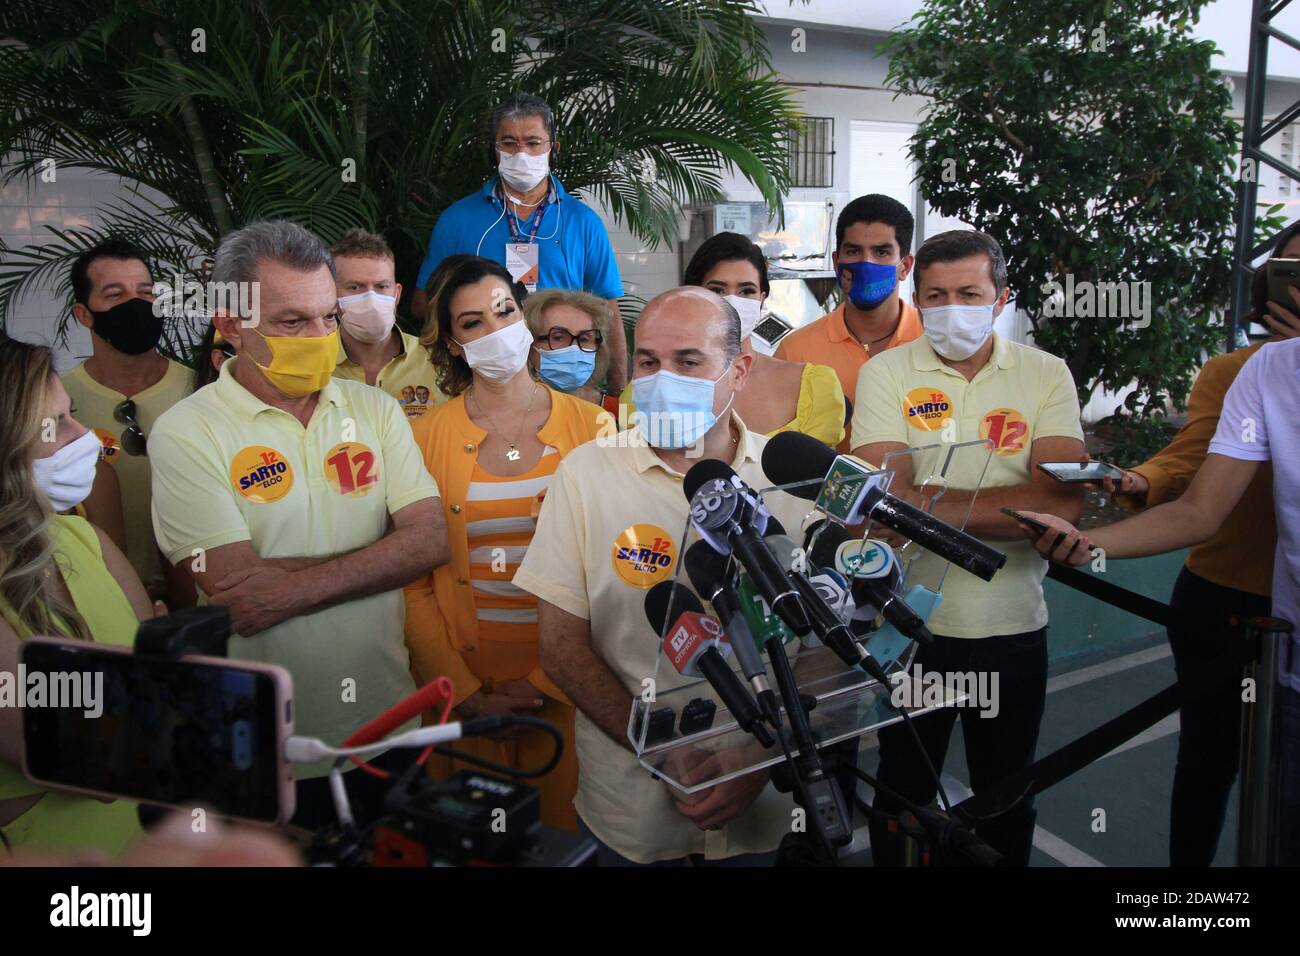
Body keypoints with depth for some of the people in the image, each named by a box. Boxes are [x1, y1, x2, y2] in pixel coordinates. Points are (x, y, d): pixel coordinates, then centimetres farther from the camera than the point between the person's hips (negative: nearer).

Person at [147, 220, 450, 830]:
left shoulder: (375, 410, 1)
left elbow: (430, 541, -10)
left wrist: (294, 589, -19)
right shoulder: (186, 432, -10)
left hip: (387, 720, 4)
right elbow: (233, 586, -20)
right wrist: (375, 558, -13)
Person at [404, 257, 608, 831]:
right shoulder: (427, 437, 0)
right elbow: (412, 582, -2)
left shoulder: (590, 427, -1)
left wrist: (547, 680, -8)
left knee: (566, 827, 12)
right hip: (463, 690, 1)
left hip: (565, 683, 0)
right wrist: (466, 692, -8)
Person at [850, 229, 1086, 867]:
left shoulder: (1047, 375, -3)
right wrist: (1013, 504, -24)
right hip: (912, 628, -1)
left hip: (1014, 630, 1)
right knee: (902, 799, 19)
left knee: (1007, 803, 22)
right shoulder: (885, 373, -6)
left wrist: (928, 503, -24)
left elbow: (1063, 502, -19)